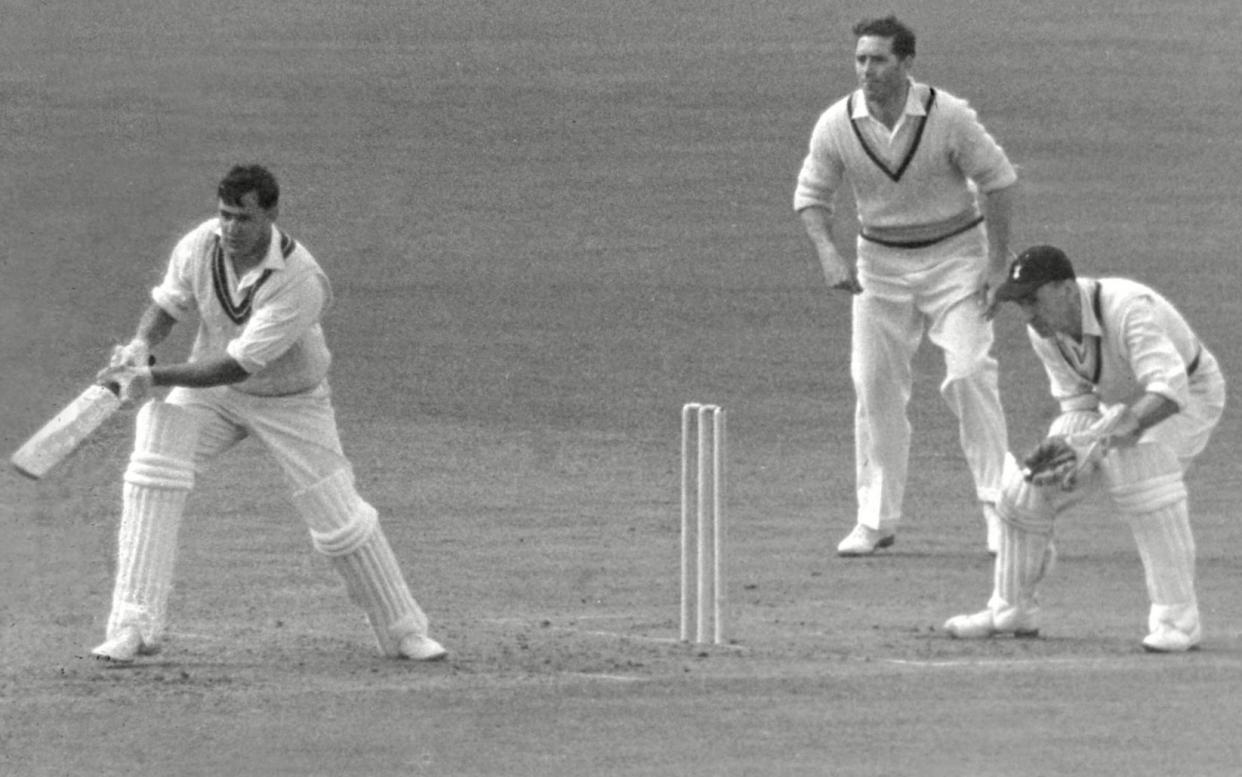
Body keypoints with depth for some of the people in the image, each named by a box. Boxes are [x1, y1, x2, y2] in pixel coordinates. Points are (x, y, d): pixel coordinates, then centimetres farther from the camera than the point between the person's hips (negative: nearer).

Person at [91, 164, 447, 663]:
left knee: (339, 518, -1)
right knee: (154, 467, -22)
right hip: (212, 392, 3)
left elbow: (237, 366, -34)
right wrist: (141, 344, -21)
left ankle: (403, 631, 23)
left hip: (290, 401, -3)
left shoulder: (300, 283, -33)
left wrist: (153, 377, -38)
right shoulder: (200, 246, -18)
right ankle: (134, 627, -20)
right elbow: (167, 304, 1)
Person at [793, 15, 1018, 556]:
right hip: (880, 262, 3)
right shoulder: (837, 125, -11)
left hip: (954, 254, -3)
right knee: (874, 385, 1)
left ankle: (998, 505, -9)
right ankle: (876, 520, 11)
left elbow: (997, 180, -9)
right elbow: (811, 196, 0)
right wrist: (830, 256, -17)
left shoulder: (949, 117, -18)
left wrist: (997, 263, -11)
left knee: (969, 374, -16)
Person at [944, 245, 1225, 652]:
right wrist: (1063, 444, -32)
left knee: (1137, 458, -37)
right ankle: (1012, 610, 23)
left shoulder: (1128, 310, -39)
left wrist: (1103, 438, -61)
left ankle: (1178, 616, -32)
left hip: (1189, 397, -7)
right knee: (1026, 491, -2)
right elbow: (1077, 403, -9)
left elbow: (1169, 391, -50)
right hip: (1114, 404, 7)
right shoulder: (1044, 327, -15)